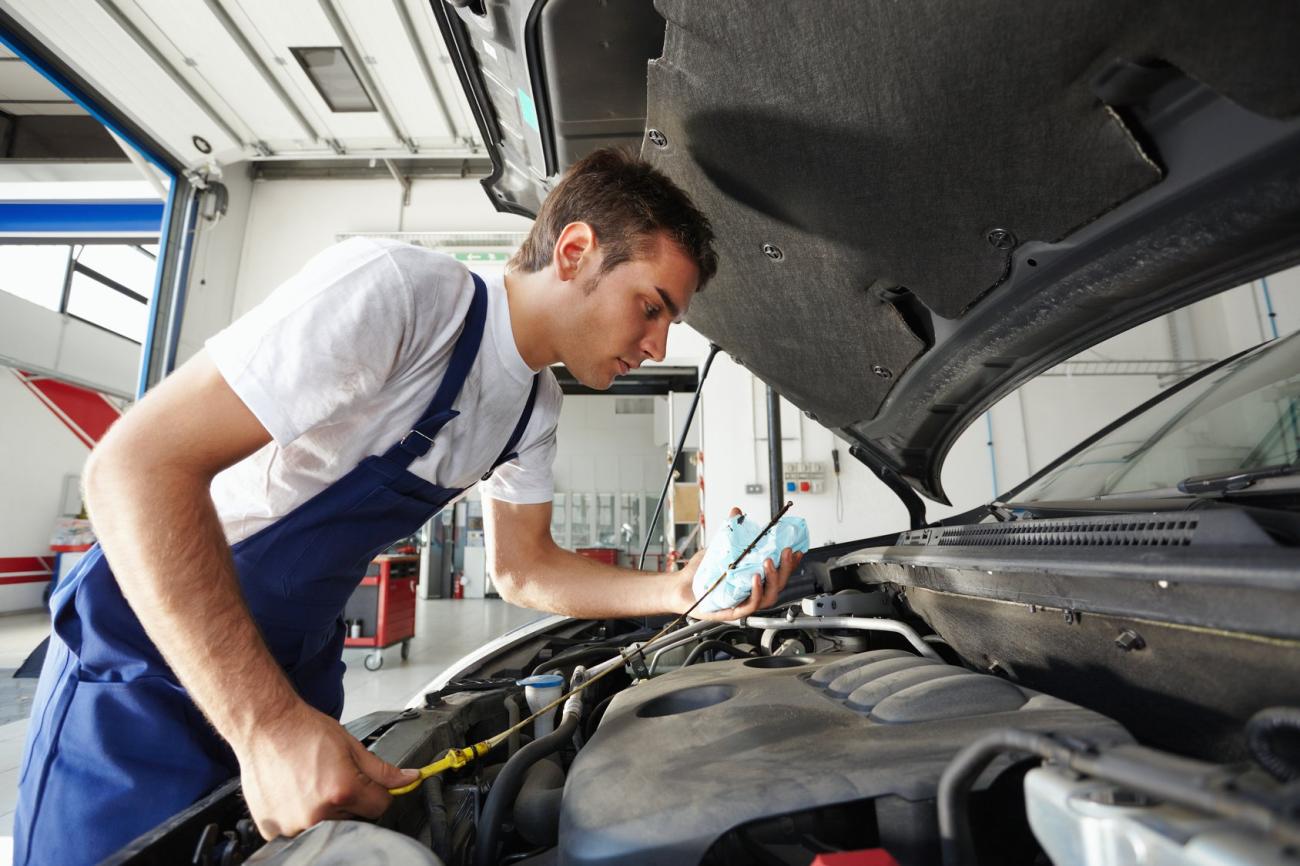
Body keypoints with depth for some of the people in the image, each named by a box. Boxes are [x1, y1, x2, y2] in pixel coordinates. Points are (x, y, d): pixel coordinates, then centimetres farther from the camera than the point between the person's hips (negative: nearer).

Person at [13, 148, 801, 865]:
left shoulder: (537, 406, -3)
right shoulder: (396, 291, -30)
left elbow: (525, 571, 2)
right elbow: (137, 466, -31)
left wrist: (682, 593, -10)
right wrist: (267, 727, -34)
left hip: (298, 666, 7)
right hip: (143, 665, -6)